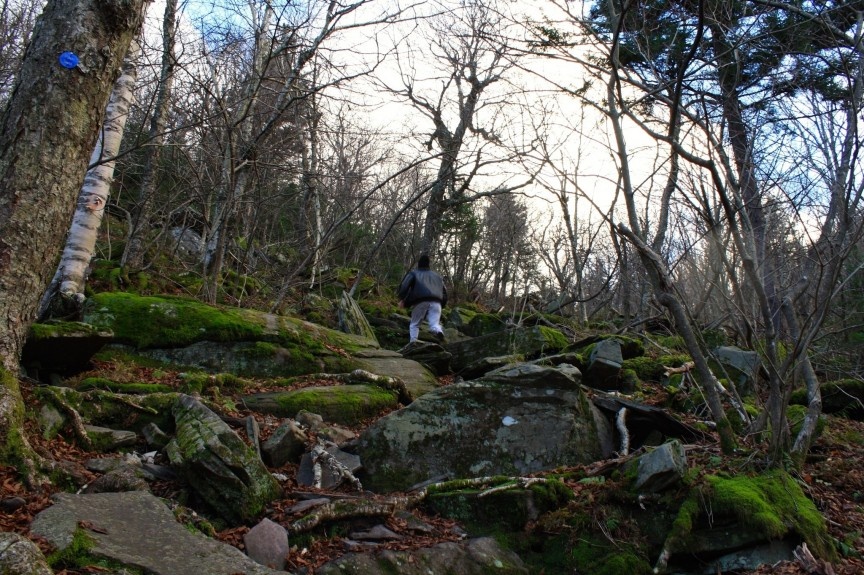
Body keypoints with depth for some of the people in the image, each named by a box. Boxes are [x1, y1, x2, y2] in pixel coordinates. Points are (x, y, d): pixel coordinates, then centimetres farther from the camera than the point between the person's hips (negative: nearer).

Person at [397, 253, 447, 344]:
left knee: (414, 324, 13)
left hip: (421, 302, -2)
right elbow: (444, 290, 26)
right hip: (436, 302, 2)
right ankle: (439, 332, -38)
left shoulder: (413, 273, 19)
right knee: (434, 323, -5)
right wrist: (442, 304, 29)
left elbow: (404, 285, 1)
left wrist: (402, 299, 5)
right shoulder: (436, 275, 31)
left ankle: (413, 342, -4)